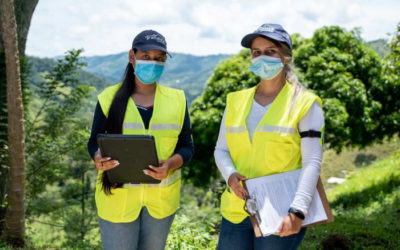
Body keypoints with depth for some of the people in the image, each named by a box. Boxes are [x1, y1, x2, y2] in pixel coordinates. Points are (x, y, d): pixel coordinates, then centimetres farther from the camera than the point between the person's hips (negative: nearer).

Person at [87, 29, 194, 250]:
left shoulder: (177, 100, 2)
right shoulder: (110, 98, -2)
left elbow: (186, 147, 3)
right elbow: (94, 142, 3)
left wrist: (170, 164, -19)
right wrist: (98, 159, -20)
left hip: (161, 198, 2)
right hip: (118, 197, -2)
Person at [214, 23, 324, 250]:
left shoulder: (305, 104, -5)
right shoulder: (237, 101, 8)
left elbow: (312, 162, -12)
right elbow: (221, 150, 10)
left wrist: (297, 211, -23)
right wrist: (230, 175, -11)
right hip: (236, 211, 4)